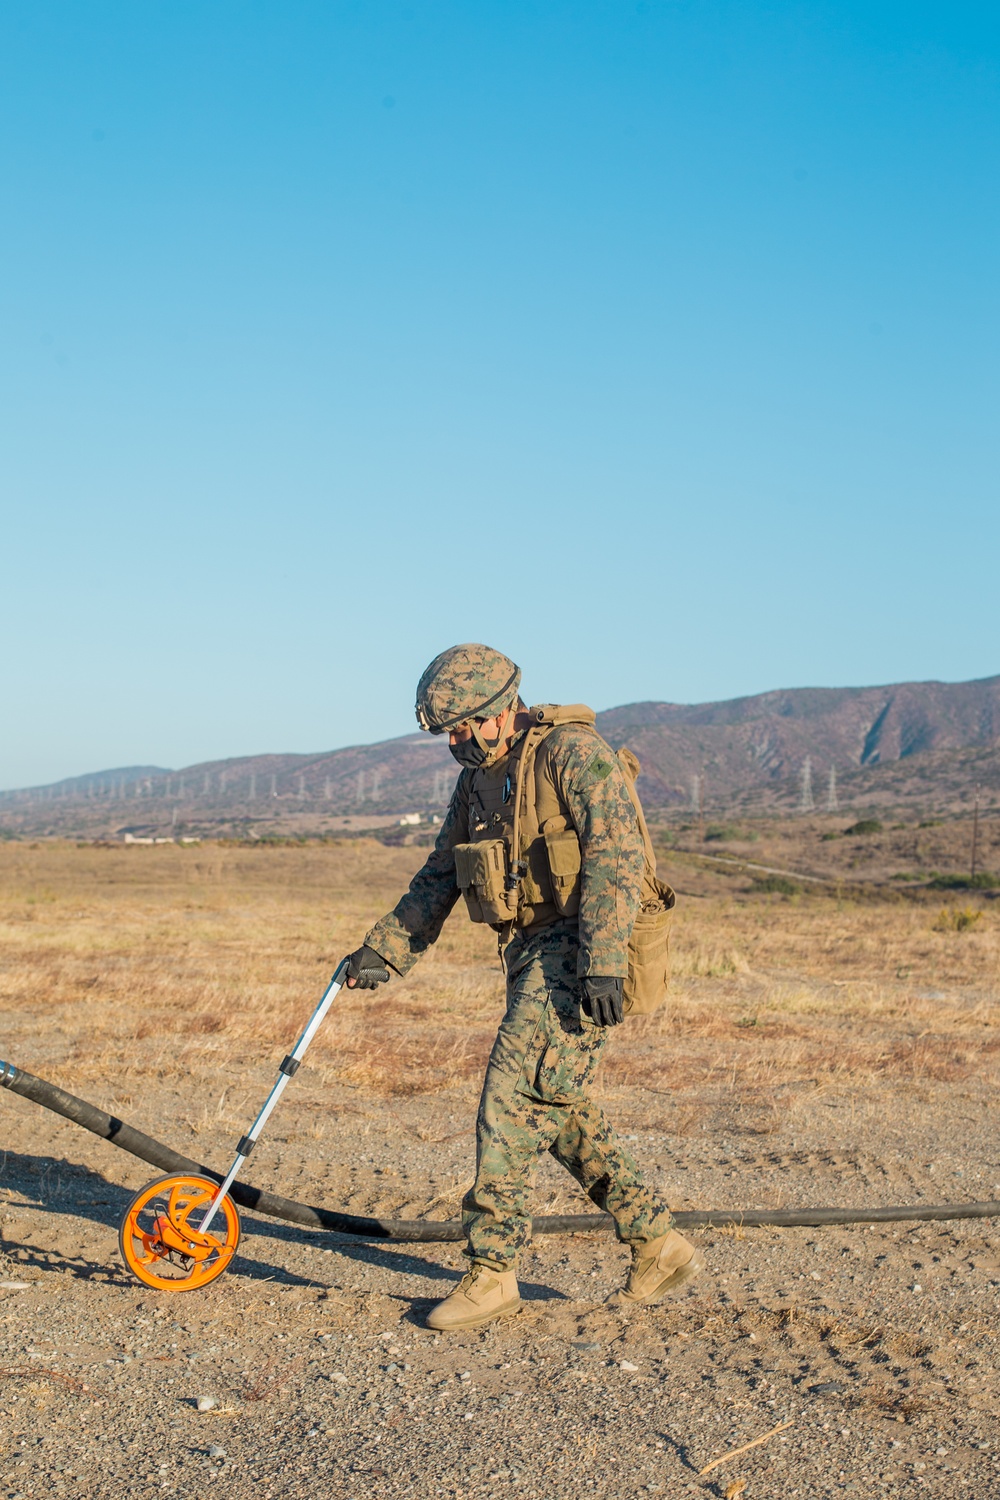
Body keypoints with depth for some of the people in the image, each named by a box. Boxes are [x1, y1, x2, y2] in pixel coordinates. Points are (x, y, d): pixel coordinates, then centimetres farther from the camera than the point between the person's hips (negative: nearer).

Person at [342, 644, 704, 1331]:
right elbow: (439, 878, 20)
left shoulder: (574, 752, -13)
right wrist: (382, 951, 11)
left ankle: (493, 1269, -7)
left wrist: (602, 963, -30)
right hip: (532, 955, 9)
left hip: (579, 951, -9)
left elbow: (615, 854, -23)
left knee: (514, 1094, -14)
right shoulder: (476, 781, 14)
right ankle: (659, 1248, 20)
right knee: (560, 1109, 11)